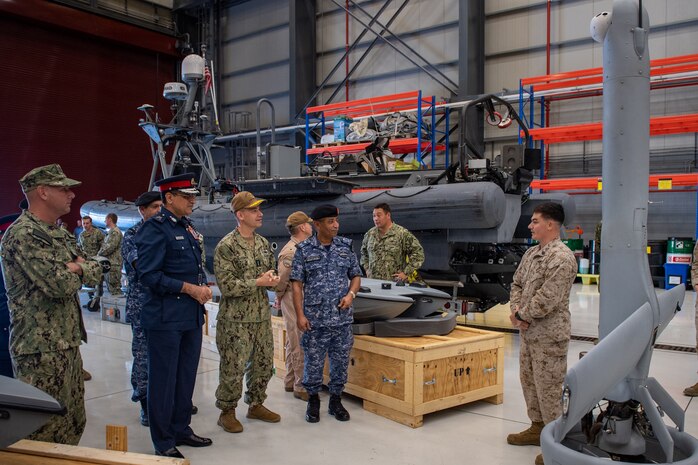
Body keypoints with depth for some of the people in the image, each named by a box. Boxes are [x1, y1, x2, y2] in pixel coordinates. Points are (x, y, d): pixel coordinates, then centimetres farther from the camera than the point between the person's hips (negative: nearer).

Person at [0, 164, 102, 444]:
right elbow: (60, 284, -25)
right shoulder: (23, 235, -17)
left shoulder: (60, 234, 13)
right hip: (41, 351, -9)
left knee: (73, 423, 18)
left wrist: (76, 268, -9)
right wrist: (77, 271, -4)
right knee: (44, 432, 0)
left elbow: (96, 273, 11)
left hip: (68, 344, 9)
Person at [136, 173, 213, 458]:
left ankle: (181, 429, 31)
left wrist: (203, 288, 3)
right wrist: (190, 289, -17)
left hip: (191, 317, 8)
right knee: (163, 380, 3)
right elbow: (149, 275, -19)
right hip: (165, 318, -8)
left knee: (186, 377, 16)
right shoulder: (155, 228, -12)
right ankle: (163, 442, 16)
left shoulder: (187, 228, 13)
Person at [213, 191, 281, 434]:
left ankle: (256, 405, 33)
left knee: (264, 364, 15)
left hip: (262, 315, 7)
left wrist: (272, 278, -4)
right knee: (233, 368, 0)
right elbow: (227, 286, -18)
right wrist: (259, 282, -19)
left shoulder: (263, 243, 9)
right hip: (236, 318, -7)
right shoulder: (226, 246, -13)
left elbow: (271, 271, 20)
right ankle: (227, 412, 19)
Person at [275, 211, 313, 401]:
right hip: (294, 302, -9)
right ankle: (301, 387, 5)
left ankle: (291, 382, 28)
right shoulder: (290, 252, -20)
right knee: (300, 346, -3)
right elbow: (281, 279, -16)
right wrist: (279, 298, -2)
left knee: (293, 344, 17)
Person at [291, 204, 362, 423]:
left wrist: (351, 294, -8)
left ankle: (336, 401, 27)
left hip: (342, 318, 2)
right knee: (313, 362, 6)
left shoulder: (346, 247, 5)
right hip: (315, 319, -2)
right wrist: (300, 315, -9)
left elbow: (356, 276, 12)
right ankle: (313, 401, 26)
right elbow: (297, 284, -3)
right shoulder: (304, 250, -2)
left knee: (340, 362, 10)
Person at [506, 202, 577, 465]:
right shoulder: (531, 253, 11)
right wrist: (516, 311, -1)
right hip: (529, 333, 9)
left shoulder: (561, 257, -18)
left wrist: (522, 316, -12)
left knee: (548, 388, -1)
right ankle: (538, 428, 35)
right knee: (529, 381, 19)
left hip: (549, 336, -9)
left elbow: (547, 298, -24)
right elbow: (517, 283, 16)